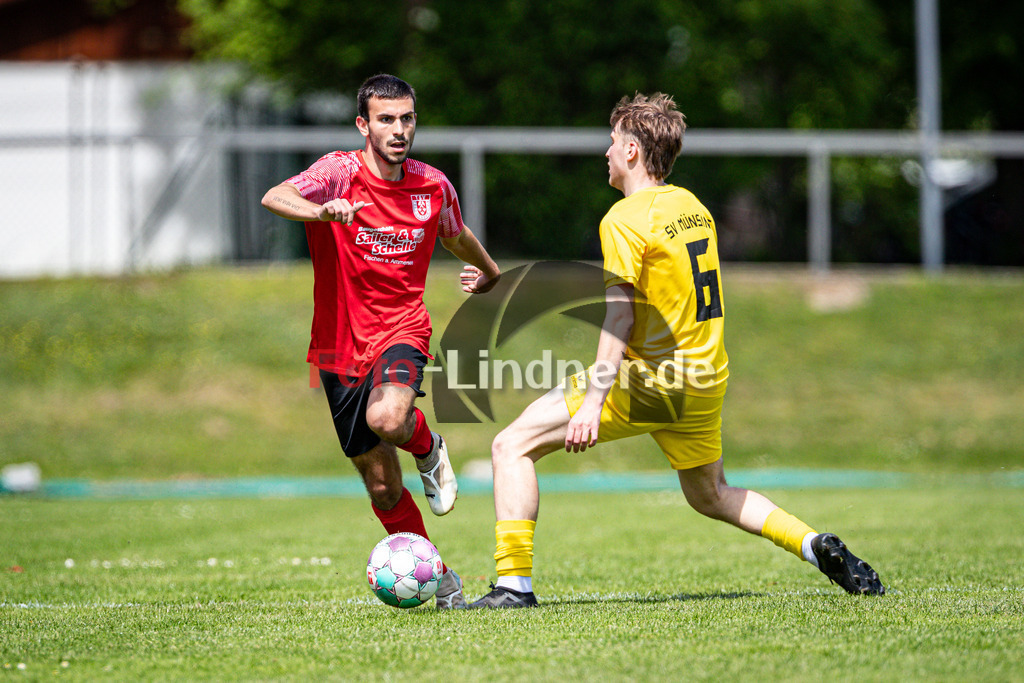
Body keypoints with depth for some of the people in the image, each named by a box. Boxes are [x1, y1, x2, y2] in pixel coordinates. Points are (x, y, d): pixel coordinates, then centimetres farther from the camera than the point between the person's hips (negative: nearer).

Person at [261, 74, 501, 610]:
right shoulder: (340, 172, -11)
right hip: (340, 344, 0)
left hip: (402, 330, 0)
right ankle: (440, 580, 25)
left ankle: (427, 447, 2)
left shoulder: (432, 186, 1)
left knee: (387, 417, -34)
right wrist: (321, 211, -51)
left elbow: (456, 235, 24)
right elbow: (274, 198, -30)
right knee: (381, 486, 5)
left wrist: (490, 274, 42)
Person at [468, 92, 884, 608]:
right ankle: (818, 547, 10)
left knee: (512, 446, -3)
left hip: (648, 379, -8)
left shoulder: (625, 219, -13)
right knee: (711, 495, 27)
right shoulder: (693, 207, 11)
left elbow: (619, 316, -21)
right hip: (705, 380, 8)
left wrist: (593, 400, -25)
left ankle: (514, 583, -10)